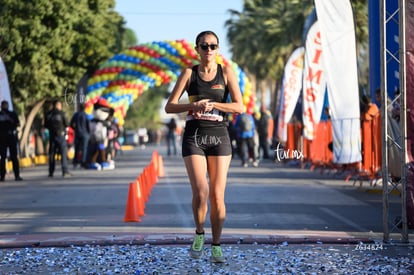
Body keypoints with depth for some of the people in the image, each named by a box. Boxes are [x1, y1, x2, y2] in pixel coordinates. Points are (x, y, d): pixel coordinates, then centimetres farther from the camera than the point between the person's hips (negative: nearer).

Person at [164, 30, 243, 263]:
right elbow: (169, 106, 0)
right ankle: (199, 233, 11)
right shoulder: (189, 74, 5)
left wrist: (211, 104, -15)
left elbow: (240, 106, -4)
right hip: (194, 136, -1)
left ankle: (217, 246, 10)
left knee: (217, 196, -1)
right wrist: (194, 105, -17)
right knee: (201, 192, -16)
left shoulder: (226, 73, 4)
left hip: (219, 137, 1)